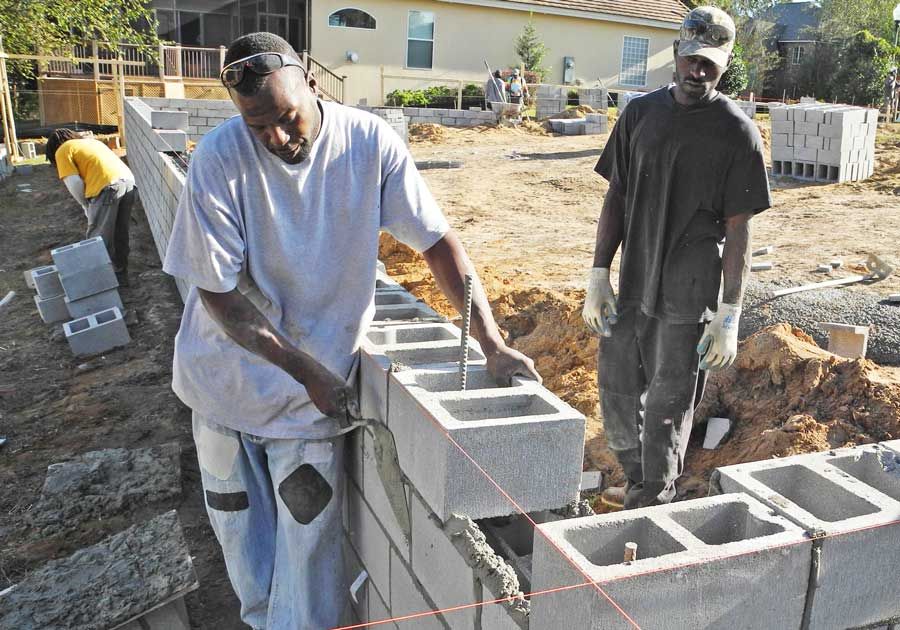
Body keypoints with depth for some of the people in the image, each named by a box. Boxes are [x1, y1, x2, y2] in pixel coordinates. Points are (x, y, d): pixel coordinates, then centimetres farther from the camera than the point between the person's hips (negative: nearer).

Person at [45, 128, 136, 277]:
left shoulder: (62, 151, 12)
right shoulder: (91, 141, 33)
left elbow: (74, 184, 0)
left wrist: (86, 206, 15)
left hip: (108, 187, -7)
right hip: (128, 181, 7)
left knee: (99, 239, 5)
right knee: (120, 235, 19)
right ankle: (121, 274, 30)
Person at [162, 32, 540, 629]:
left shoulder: (371, 142, -16)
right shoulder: (219, 157, -20)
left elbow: (438, 239, -12)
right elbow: (216, 291, -16)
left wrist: (493, 343, -20)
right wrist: (308, 371, -20)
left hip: (318, 381, -1)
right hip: (228, 371, 1)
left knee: (309, 534, 5)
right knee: (239, 520, 19)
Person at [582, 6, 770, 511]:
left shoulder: (737, 132, -7)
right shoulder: (641, 113, 6)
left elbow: (738, 230, -8)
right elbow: (617, 199, 8)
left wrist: (730, 316, -11)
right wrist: (599, 275, 3)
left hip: (688, 297, -5)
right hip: (631, 284, 5)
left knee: (667, 404, 4)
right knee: (617, 390, 14)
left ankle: (653, 498, 23)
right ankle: (639, 481, 35)